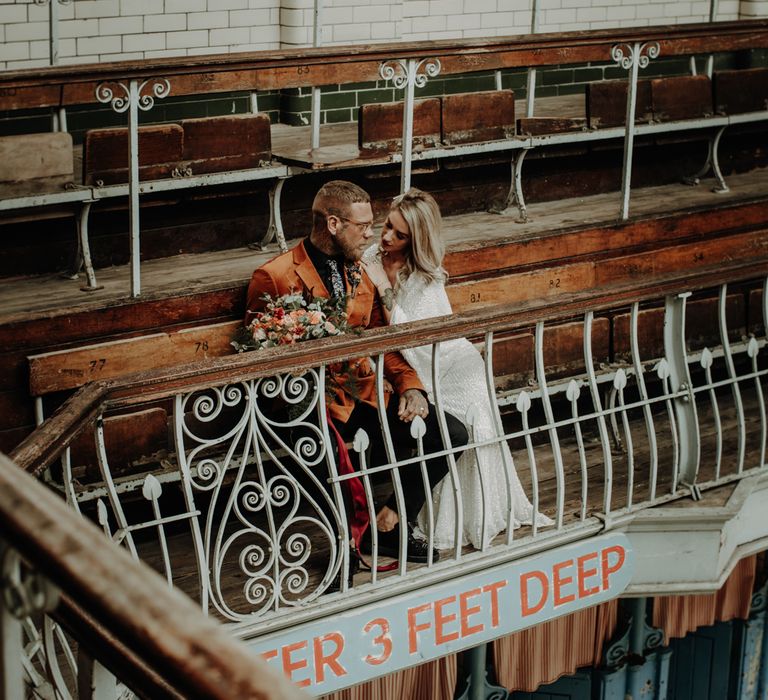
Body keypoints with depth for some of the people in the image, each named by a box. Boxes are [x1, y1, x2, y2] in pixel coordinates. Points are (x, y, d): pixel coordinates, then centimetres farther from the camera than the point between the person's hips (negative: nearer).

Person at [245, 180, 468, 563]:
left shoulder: (359, 273, 15)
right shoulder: (274, 277, -7)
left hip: (365, 394, 7)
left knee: (452, 434, -7)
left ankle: (388, 523, 5)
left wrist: (410, 386, 0)